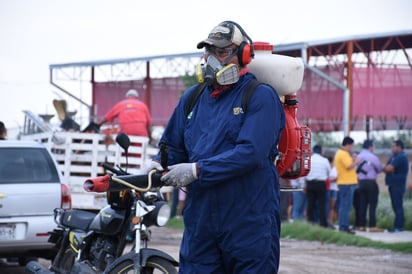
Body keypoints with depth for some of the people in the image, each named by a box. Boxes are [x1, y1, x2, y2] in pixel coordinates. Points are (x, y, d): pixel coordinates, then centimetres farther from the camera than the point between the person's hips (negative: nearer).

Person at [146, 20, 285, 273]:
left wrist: (197, 170, -20)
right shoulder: (193, 97, 14)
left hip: (250, 222, -5)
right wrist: (158, 164, -2)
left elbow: (251, 152, -19)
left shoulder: (260, 97, -6)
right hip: (200, 221, 5)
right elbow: (173, 145, 21)